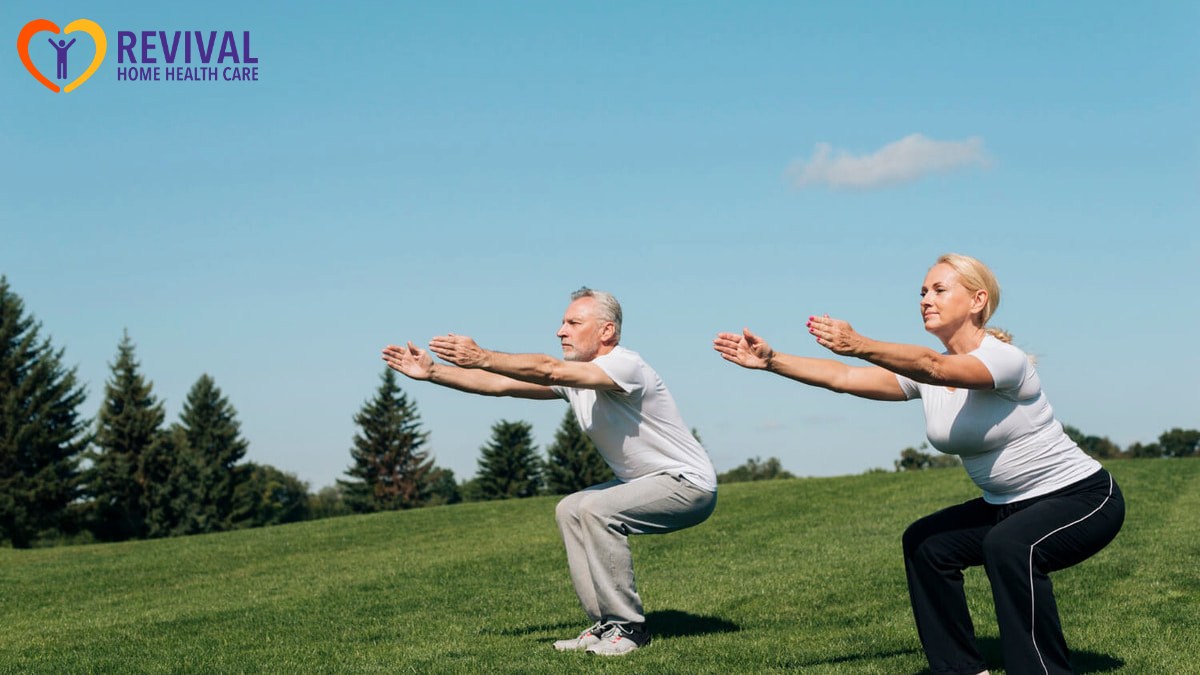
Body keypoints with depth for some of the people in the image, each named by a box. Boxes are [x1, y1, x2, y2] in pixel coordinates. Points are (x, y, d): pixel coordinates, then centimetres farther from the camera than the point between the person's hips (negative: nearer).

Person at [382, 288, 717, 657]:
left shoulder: (624, 364, -22)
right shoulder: (573, 375, 5)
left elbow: (549, 371, -37)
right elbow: (500, 385, 2)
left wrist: (482, 358, -42)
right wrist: (431, 372, -4)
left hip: (688, 484, -10)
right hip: (646, 481, 10)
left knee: (596, 510, -25)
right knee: (570, 510, 8)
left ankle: (627, 627, -15)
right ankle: (605, 625, 8)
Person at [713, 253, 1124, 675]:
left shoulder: (1005, 359, -23)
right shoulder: (924, 371, 0)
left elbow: (935, 367, -43)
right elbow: (844, 378, -10)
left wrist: (860, 346, -57)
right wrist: (771, 360, -21)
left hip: (1082, 498, -9)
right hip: (1007, 506, 9)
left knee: (1009, 545, -34)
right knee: (924, 543, 1)